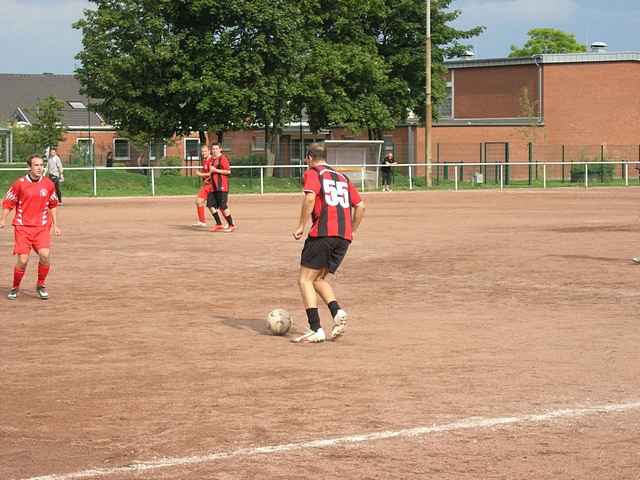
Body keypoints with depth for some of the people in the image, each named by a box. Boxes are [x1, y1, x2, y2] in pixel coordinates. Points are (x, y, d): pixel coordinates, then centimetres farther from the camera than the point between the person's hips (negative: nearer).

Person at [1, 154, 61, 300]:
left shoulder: (48, 184, 4)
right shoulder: (19, 183, -4)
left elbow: (52, 205, 17)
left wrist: (55, 225, 16)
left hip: (42, 227, 2)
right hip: (22, 227, -2)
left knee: (45, 254, -18)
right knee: (23, 260, -9)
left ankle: (41, 285, 5)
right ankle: (15, 288, 15)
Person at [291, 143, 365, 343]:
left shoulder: (313, 173, 5)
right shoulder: (342, 177, 24)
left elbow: (310, 198, -14)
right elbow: (360, 206, 20)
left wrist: (301, 227, -10)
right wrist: (352, 231, 25)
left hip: (323, 233, -7)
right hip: (344, 237, 7)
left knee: (305, 280, 0)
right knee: (318, 279, 19)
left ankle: (316, 330, -11)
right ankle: (337, 312, -5)